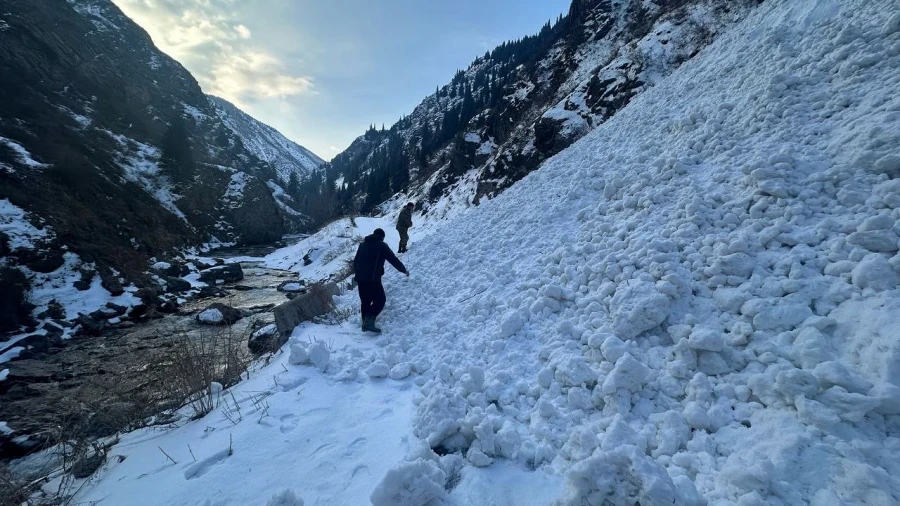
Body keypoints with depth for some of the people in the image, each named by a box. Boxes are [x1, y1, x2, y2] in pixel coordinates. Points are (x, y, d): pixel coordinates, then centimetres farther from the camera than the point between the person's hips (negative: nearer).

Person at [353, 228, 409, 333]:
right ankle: (369, 322, -11)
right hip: (373, 279, -7)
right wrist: (404, 270, 14)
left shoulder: (363, 244, 19)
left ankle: (365, 323, 22)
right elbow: (394, 260, 0)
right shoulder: (382, 246, -1)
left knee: (365, 301, 17)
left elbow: (355, 261, 24)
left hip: (360, 278, 7)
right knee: (380, 300, 0)